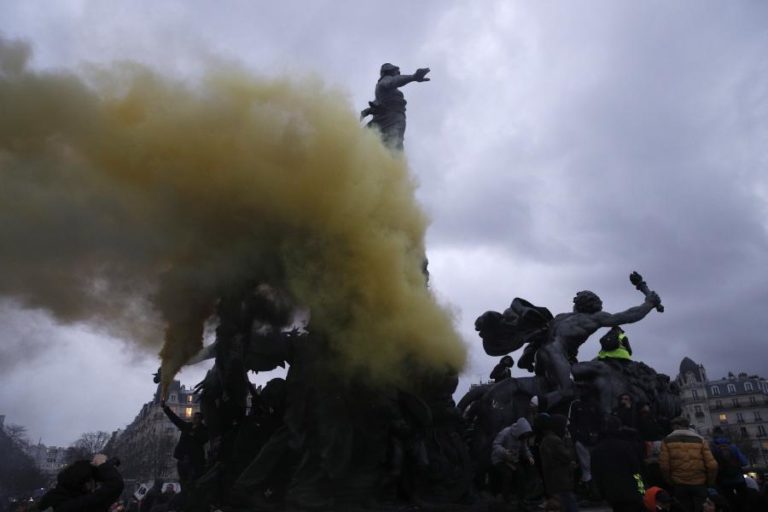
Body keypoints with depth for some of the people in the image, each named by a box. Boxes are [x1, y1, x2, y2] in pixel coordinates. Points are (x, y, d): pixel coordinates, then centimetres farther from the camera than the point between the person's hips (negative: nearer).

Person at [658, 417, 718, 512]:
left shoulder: (667, 441, -1)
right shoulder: (700, 439, 0)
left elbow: (664, 465, -10)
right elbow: (712, 465, -8)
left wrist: (670, 482, 6)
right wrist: (710, 483, 8)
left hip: (679, 485, 0)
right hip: (699, 483, 0)